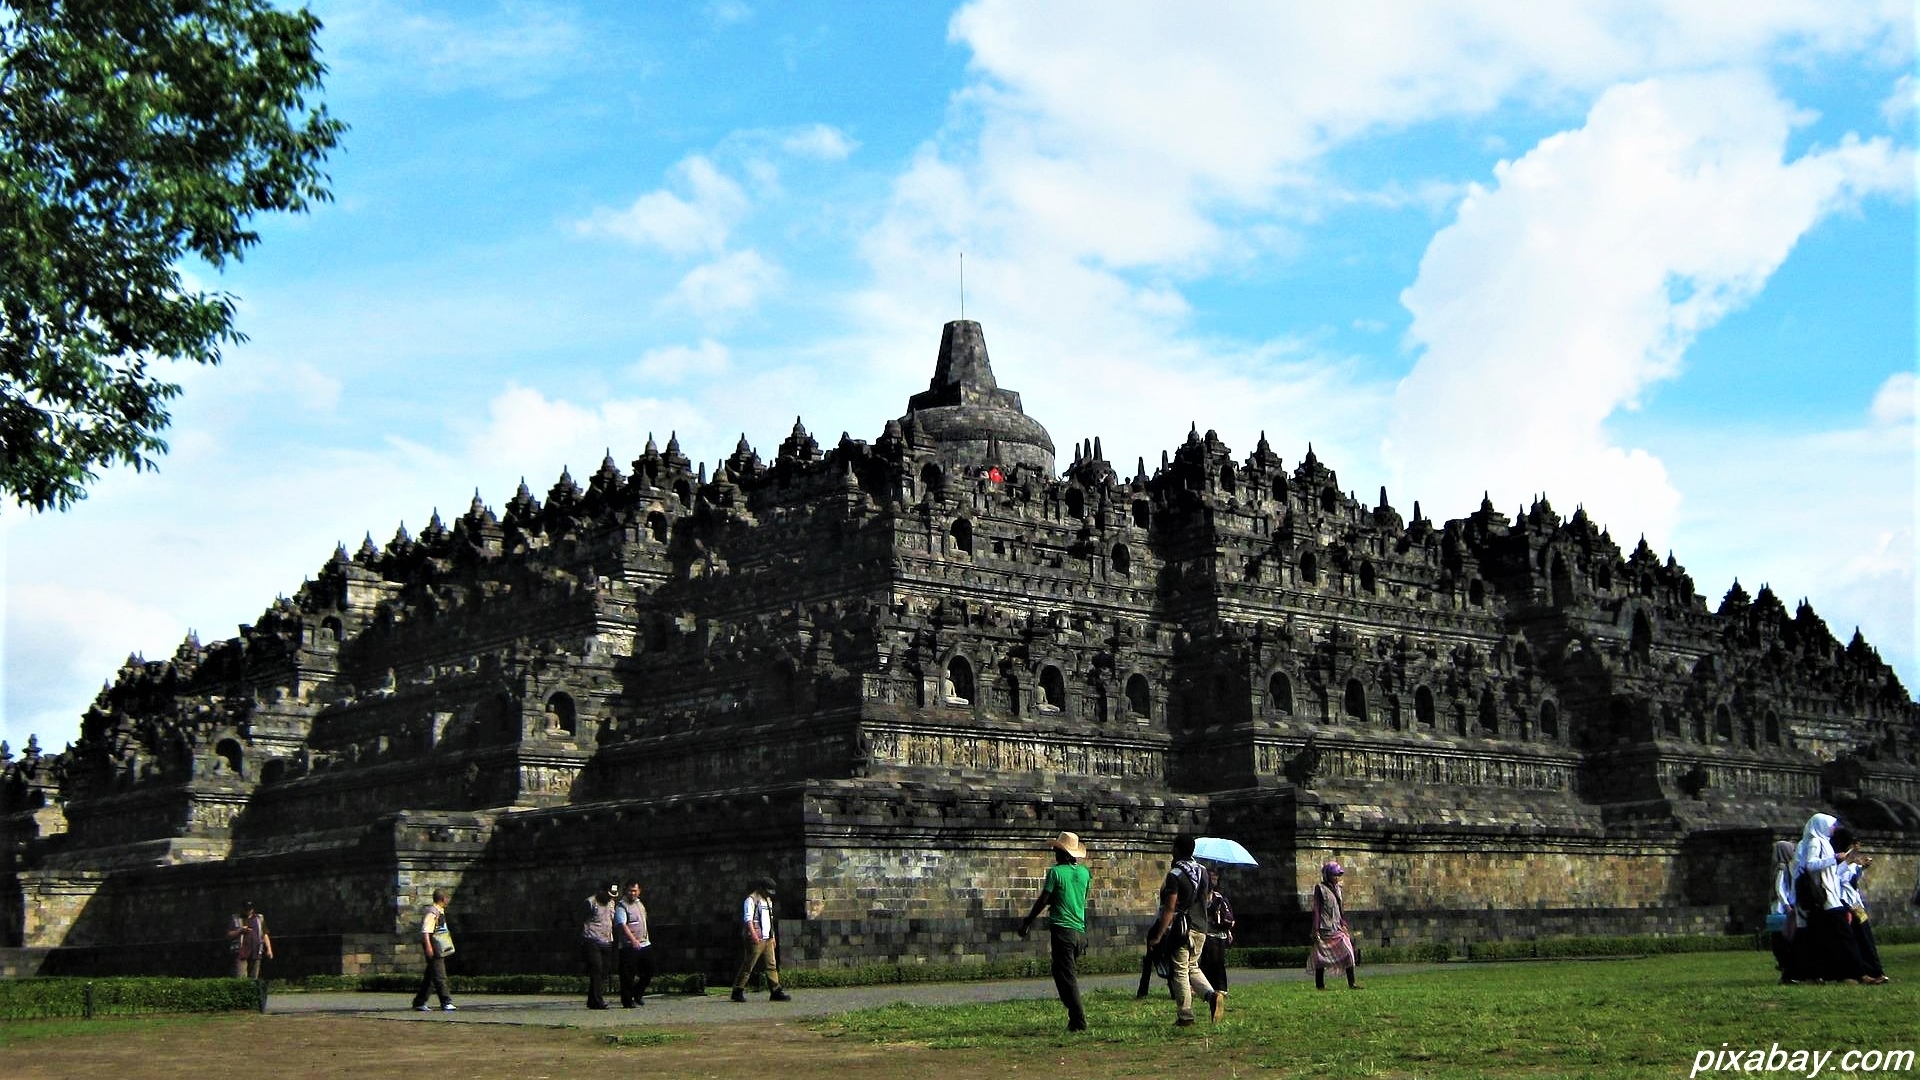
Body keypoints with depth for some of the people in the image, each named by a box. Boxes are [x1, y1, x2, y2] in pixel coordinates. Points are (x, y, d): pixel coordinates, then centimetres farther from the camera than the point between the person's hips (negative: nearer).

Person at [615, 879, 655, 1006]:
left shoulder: (640, 904, 15)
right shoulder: (621, 906, -11)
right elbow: (622, 925, -24)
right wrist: (633, 939, -36)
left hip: (645, 944, 8)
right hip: (629, 946, -8)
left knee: (649, 971, 11)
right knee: (628, 975, -5)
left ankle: (637, 994, 27)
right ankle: (627, 1001, 2)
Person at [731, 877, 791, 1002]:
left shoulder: (768, 900, 20)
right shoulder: (751, 900, -7)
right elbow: (748, 919, -18)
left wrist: (773, 937, 24)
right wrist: (753, 935, -30)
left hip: (768, 939, 8)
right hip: (756, 940, -8)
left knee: (772, 965, 3)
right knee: (748, 966, -4)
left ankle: (776, 991, 2)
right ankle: (738, 991, 4)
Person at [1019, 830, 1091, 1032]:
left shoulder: (1056, 872, -8)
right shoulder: (1084, 872, 9)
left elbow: (1043, 901, -7)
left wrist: (1027, 922, 5)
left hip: (1062, 929, -6)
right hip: (1080, 930, 6)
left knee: (1066, 976, -4)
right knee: (1071, 975, 19)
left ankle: (1078, 1021, -9)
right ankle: (1076, 1018, 18)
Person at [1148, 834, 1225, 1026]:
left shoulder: (1175, 875, -13)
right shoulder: (1203, 871, 9)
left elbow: (1170, 908, -17)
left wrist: (1158, 936, -16)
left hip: (1182, 929, -7)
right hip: (1201, 928, 7)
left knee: (1180, 971, 1)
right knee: (1192, 967, 20)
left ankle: (1185, 1017, 1)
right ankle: (1212, 994, -3)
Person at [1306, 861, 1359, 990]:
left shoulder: (1338, 889, 15)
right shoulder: (1320, 888, -3)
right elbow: (1316, 909, -6)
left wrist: (1344, 926, 15)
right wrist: (1316, 930, -11)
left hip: (1337, 928, 6)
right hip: (1325, 929, -6)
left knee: (1348, 952, -7)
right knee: (1321, 957, -2)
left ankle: (1351, 983, -7)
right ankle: (1320, 985, 5)